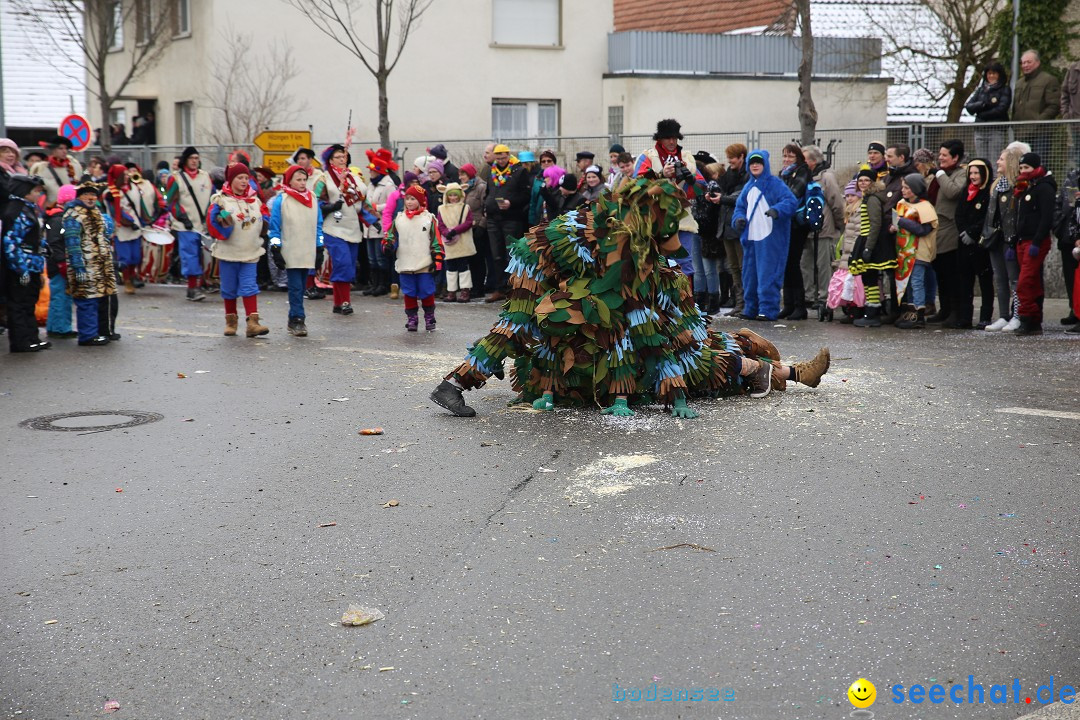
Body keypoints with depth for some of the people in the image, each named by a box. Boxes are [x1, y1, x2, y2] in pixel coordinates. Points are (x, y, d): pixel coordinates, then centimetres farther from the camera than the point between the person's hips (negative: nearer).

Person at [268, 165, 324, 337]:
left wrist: (319, 247, 12)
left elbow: (318, 224, 16)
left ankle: (295, 319, 17)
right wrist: (276, 248, -7)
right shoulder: (281, 200, -3)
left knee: (300, 286, 9)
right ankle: (298, 320, -9)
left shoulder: (313, 198, 10)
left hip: (308, 252, 5)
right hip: (290, 252, -5)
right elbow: (275, 226, -2)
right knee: (295, 287, -10)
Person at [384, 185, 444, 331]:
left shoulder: (429, 218, 0)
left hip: (425, 265, -3)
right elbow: (392, 235, 16)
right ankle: (411, 319, 16)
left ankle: (429, 318, 17)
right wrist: (388, 244, -6)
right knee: (409, 293, 6)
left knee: (427, 292, 2)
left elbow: (436, 241, -1)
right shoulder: (399, 219, 8)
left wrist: (437, 259, -5)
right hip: (405, 264, 3)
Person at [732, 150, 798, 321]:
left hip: (769, 238, -7)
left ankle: (768, 310, -9)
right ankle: (751, 309, 20)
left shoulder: (775, 184, -3)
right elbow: (740, 207, 23)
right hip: (750, 238, 7)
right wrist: (738, 218, 0)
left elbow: (791, 202, -15)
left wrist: (777, 210, -34)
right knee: (750, 275, 11)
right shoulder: (748, 187, 18)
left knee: (768, 275, -10)